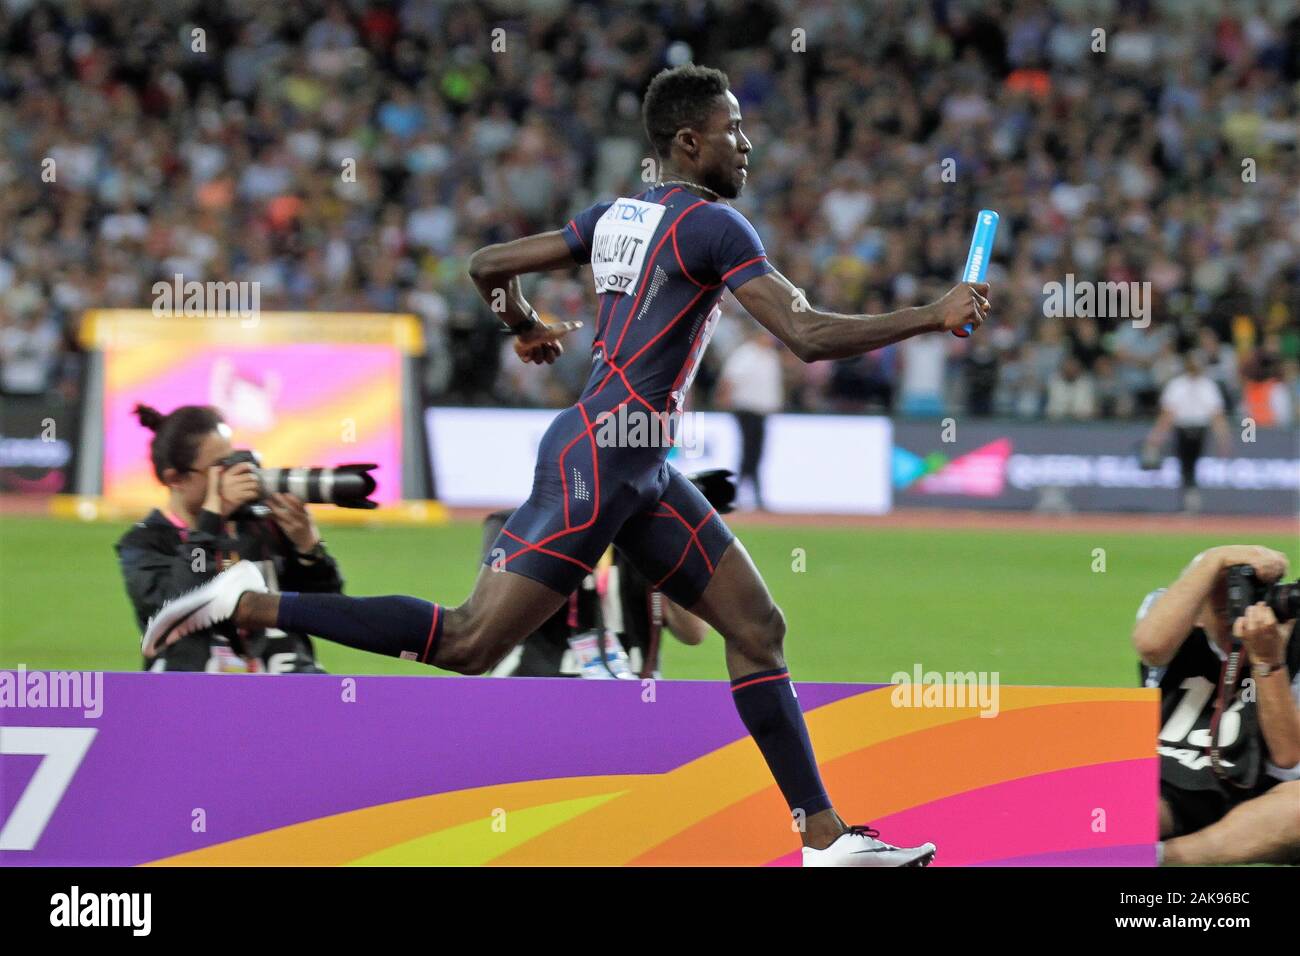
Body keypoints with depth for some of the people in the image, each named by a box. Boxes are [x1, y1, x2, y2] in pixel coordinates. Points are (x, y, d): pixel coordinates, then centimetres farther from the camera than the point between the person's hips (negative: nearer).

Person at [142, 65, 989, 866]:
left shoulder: (617, 215, 14)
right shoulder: (712, 225, -12)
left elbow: (489, 265, 21)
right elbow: (809, 336, -20)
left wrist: (526, 326, 42)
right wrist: (930, 319, -12)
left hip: (640, 472, 10)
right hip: (594, 461, -10)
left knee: (758, 628, 7)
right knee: (470, 644, -11)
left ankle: (826, 837, 5)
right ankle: (248, 606, -7)